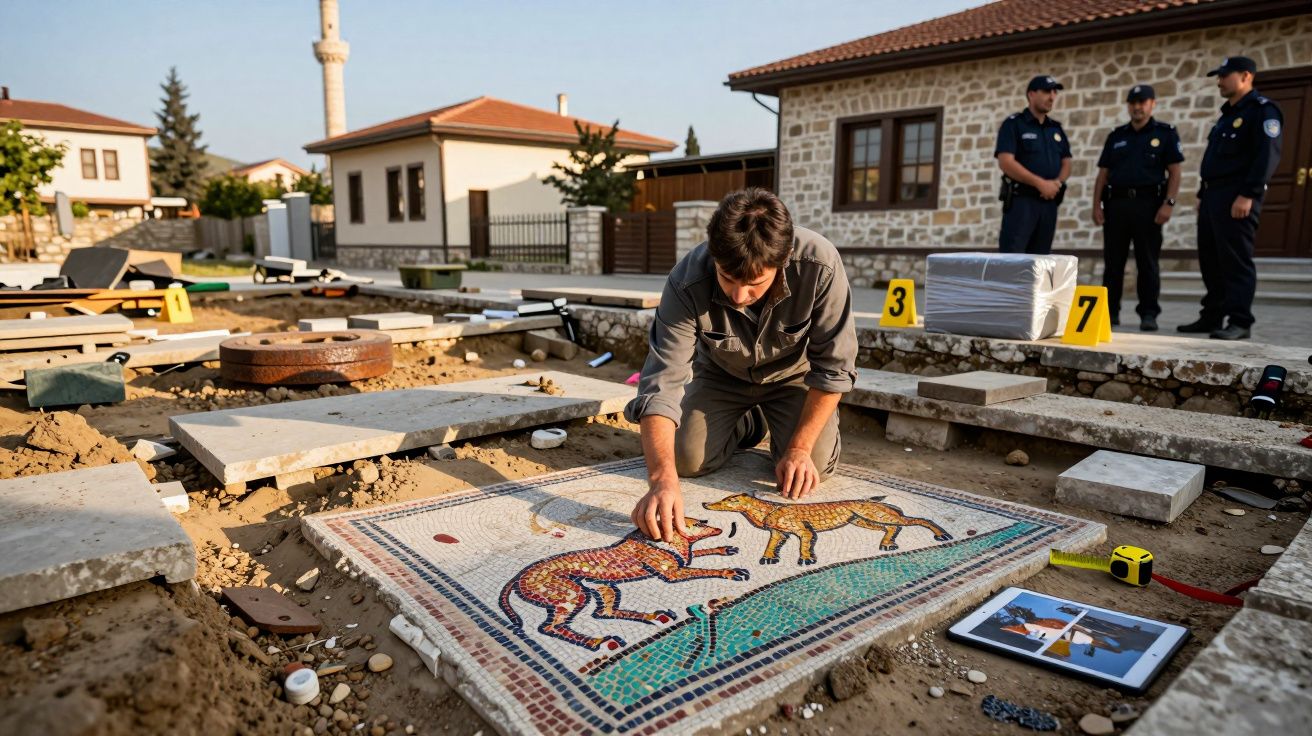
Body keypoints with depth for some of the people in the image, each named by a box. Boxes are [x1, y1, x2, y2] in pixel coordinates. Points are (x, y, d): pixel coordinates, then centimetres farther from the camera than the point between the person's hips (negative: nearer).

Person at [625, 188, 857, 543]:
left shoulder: (820, 265, -36)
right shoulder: (687, 283, -35)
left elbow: (833, 366, -25)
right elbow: (663, 380, -38)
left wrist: (799, 448, -25)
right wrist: (662, 479, -51)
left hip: (794, 373, -1)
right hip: (722, 375, 1)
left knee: (815, 466, -18)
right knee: (685, 459, -13)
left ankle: (781, 431, 18)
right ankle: (748, 424, 19)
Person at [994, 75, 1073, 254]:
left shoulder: (1056, 129, 17)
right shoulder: (1013, 124, -2)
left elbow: (1066, 163, 17)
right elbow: (1005, 162, -13)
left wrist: (1057, 183, -6)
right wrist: (1040, 183, -17)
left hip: (1049, 203, 6)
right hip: (1020, 200, -6)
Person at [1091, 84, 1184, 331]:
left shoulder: (1165, 133, 6)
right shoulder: (1116, 136, 15)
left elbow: (1174, 172, 1)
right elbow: (1103, 174, 13)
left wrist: (1169, 203, -11)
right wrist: (1096, 205, 2)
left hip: (1148, 202, -3)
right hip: (1116, 202, 3)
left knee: (1148, 262, -1)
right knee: (1113, 262, 4)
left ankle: (1149, 314, 4)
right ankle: (1109, 311, 11)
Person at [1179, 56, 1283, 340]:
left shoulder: (1262, 110, -5)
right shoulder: (1227, 114, 23)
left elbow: (1268, 155, -16)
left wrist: (1247, 195, -23)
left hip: (1237, 198, -9)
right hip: (1213, 195, 9)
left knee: (1236, 261, -10)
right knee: (1210, 261, 10)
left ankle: (1240, 322, -7)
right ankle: (1211, 317, 16)